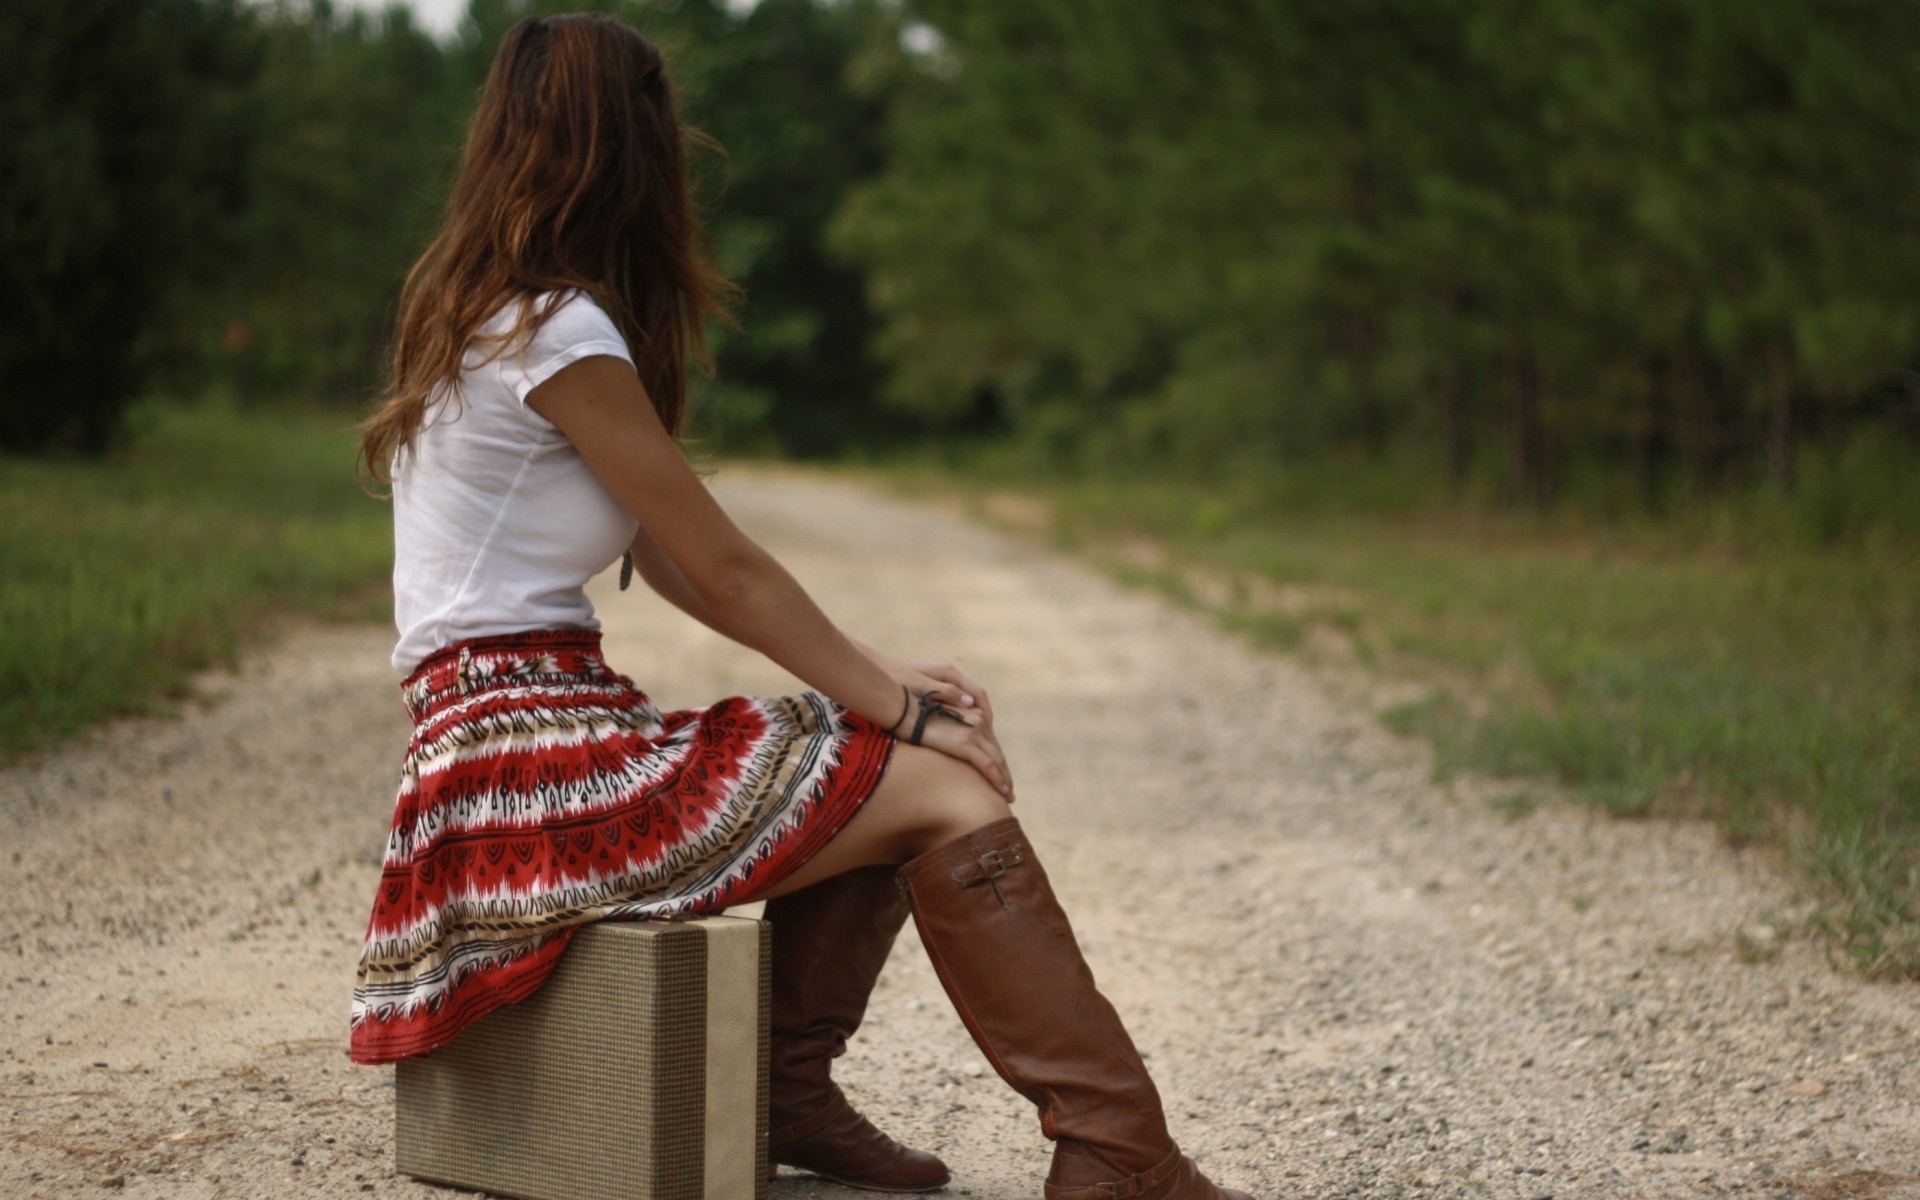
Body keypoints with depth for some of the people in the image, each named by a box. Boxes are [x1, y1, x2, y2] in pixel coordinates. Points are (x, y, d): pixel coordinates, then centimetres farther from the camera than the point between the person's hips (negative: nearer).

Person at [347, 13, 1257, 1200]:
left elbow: (671, 564, 14)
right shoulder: (558, 331, -14)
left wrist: (881, 676, 6)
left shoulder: (490, 316, 16)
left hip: (526, 741, 10)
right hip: (529, 760, -10)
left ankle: (793, 1090, 10)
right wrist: (899, 708, -3)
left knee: (894, 763, 9)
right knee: (951, 796, -11)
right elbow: (724, 569, -12)